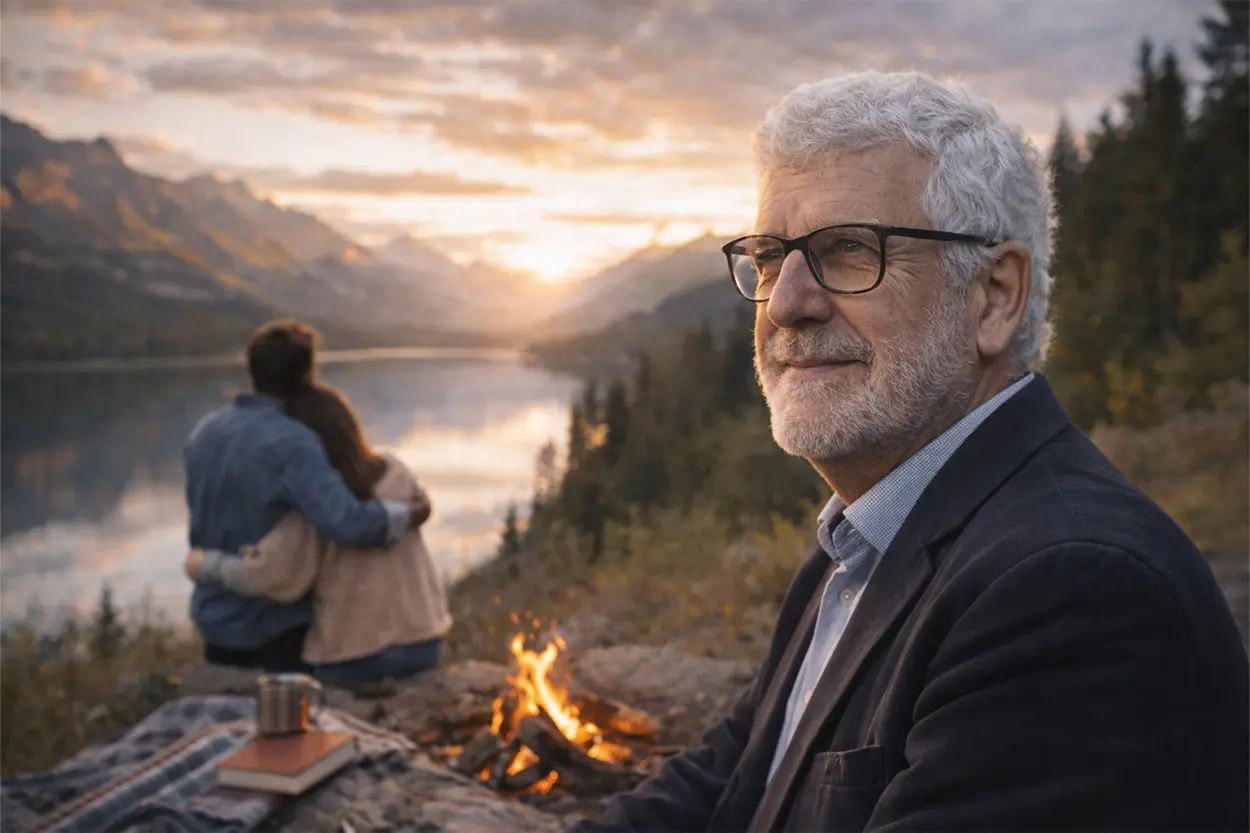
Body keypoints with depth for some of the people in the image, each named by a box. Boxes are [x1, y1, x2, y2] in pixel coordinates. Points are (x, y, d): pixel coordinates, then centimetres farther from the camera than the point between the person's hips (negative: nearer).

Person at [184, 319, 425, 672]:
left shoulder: (203, 434, 0)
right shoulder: (291, 443, -24)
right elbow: (348, 523, -37)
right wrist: (408, 514, -20)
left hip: (217, 617, 7)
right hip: (277, 626, -7)